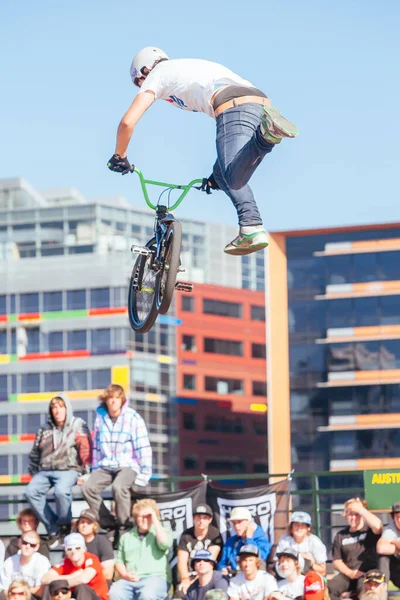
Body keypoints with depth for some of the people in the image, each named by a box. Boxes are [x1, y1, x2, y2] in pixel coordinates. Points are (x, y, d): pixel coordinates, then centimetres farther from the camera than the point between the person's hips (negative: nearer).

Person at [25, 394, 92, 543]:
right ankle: (53, 529, -18)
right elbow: (34, 455, 26)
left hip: (68, 470, -5)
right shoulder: (44, 430, 19)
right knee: (31, 492, -24)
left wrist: (84, 472, -8)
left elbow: (85, 450, -1)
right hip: (45, 471, 5)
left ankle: (64, 525, -12)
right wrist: (34, 473, 18)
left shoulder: (78, 426, 7)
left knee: (61, 491, -37)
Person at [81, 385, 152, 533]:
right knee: (88, 487, -22)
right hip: (106, 466, 5)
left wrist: (144, 474, -9)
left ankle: (124, 525, -18)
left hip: (128, 465, -5)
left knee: (119, 487, -36)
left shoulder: (133, 418, -4)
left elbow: (143, 447, -5)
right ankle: (109, 523, -11)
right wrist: (95, 470, 15)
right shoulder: (100, 418, 8)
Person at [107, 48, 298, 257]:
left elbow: (128, 122, 9)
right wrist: (217, 173, 49)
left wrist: (119, 157, 27)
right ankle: (251, 229, -1)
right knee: (223, 174, 20)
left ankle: (267, 131, -42)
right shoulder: (193, 67, 42)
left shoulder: (156, 75, 20)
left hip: (233, 108, -7)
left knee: (234, 180, -19)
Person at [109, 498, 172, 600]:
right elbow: (119, 561, 21)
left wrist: (155, 520, -4)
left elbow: (164, 543, -11)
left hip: (156, 578, -3)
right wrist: (125, 575, -1)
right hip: (130, 580, 3)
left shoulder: (159, 533, 12)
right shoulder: (126, 537, 22)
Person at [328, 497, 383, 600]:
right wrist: (350, 573, -10)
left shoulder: (369, 530, 5)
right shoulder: (340, 535, 14)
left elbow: (377, 525, -22)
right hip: (347, 574, 3)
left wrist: (361, 509, -11)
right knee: (329, 588, -28)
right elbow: (336, 562, 10)